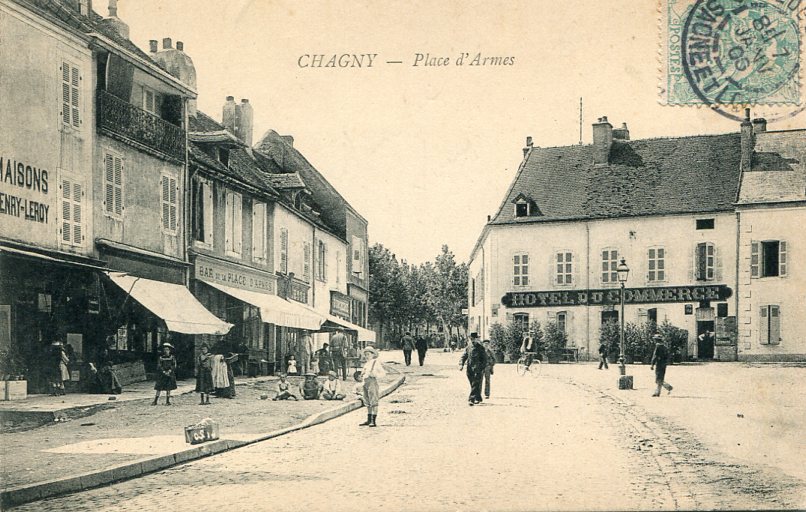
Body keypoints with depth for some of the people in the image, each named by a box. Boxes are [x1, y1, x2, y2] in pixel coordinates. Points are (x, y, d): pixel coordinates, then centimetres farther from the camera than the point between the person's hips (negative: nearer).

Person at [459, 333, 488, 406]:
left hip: (478, 369, -5)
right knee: (473, 384, 12)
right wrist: (461, 364, -4)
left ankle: (471, 399, -16)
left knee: (475, 385, -11)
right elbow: (464, 356, 11)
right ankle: (478, 398, 25)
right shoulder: (469, 347, 9)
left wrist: (482, 368, -12)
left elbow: (484, 359, -6)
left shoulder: (480, 347, -5)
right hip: (470, 368, 5)